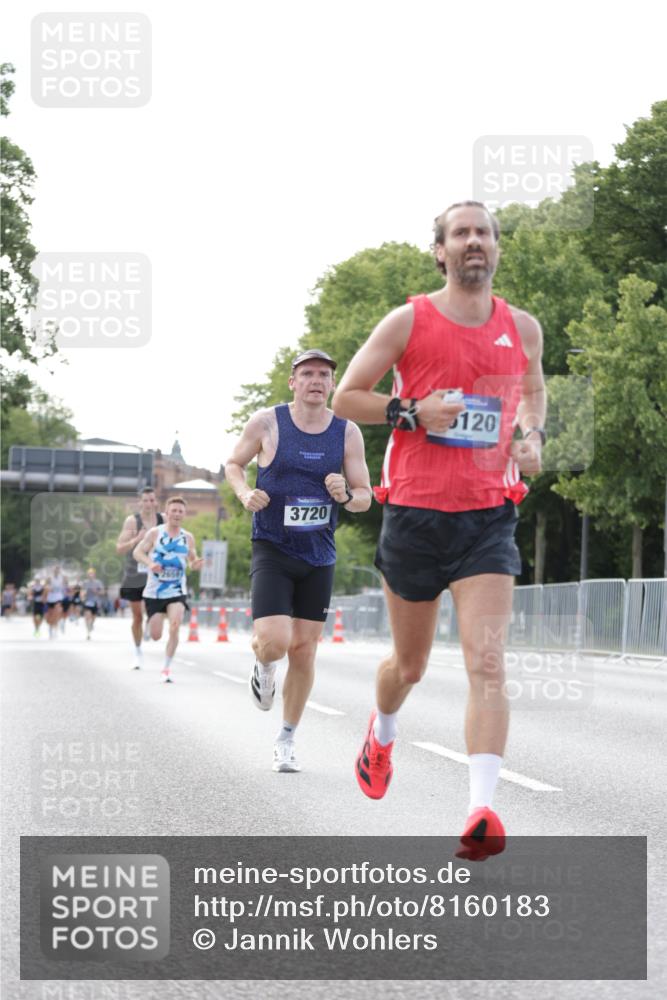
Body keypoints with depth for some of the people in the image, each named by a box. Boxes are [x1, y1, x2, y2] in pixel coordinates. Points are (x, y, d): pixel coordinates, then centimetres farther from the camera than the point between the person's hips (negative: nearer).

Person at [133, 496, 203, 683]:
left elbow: (192, 561, 13)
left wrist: (195, 564, -12)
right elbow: (137, 552, -7)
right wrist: (150, 564, -26)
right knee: (155, 636, 1)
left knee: (174, 627, -22)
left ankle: (167, 668, -10)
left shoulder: (188, 538, 3)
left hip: (177, 592, 1)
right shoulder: (155, 533, -5)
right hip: (154, 592, -1)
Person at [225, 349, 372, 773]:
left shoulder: (348, 433, 0)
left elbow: (365, 497, 4)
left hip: (319, 557, 3)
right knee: (275, 641, -20)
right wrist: (245, 493, -11)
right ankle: (264, 666, 19)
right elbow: (233, 464, 9)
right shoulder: (266, 423, -6)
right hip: (272, 551, -3)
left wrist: (346, 496, -19)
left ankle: (287, 741, 21)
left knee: (304, 652, 5)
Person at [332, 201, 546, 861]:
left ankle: (482, 810, -23)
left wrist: (531, 436, 6)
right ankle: (381, 734, 49)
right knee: (410, 665, 14)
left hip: (488, 520, 1)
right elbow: (344, 396, 1)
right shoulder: (408, 322, -2)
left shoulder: (523, 328, 7)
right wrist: (412, 412, -13)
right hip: (415, 514, -1)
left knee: (486, 662, -16)